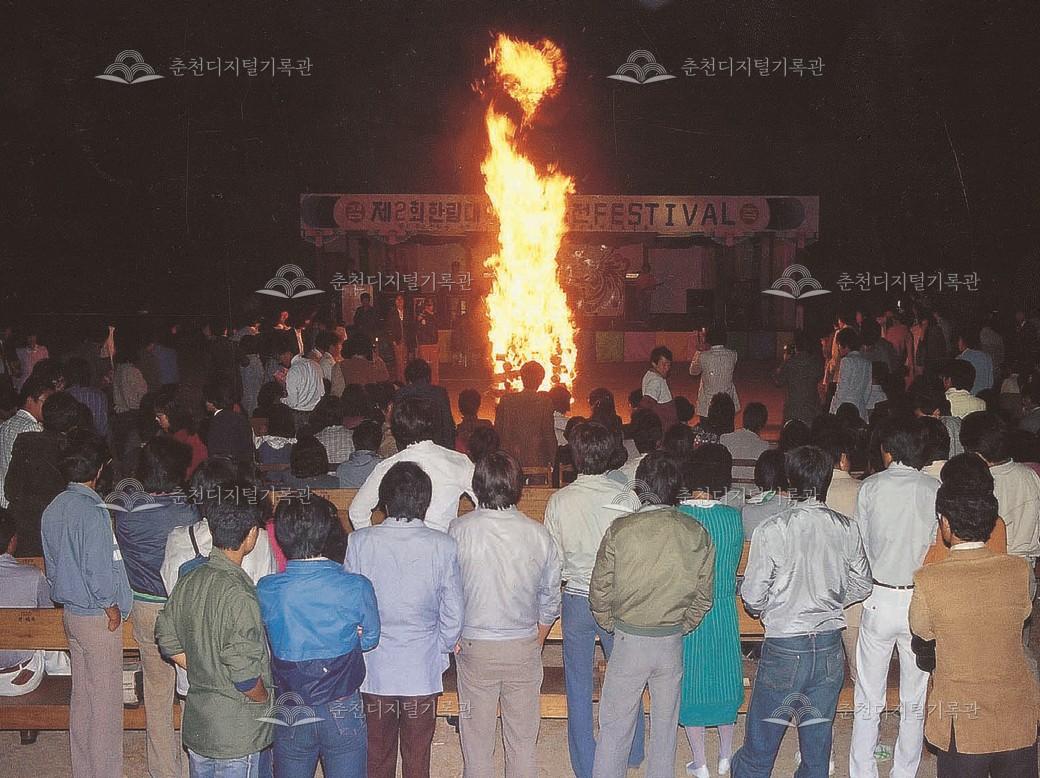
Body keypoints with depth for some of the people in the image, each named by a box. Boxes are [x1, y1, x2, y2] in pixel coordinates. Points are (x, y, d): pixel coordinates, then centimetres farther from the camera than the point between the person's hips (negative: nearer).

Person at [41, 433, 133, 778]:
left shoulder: (53, 509, 5)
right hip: (97, 618, -9)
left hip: (71, 613, 9)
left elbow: (52, 565, 13)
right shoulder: (91, 511, -21)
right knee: (105, 701, 2)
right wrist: (112, 607, -11)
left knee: (81, 697, 18)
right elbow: (98, 569, -24)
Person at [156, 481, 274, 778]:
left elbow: (169, 644, 9)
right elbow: (244, 673, -25)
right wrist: (265, 698, -6)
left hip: (196, 725, 7)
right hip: (236, 733, -7)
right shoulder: (239, 594, -26)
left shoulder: (188, 582, -2)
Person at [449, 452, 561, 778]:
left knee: (477, 734, 14)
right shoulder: (538, 533, -8)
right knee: (523, 737, 14)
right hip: (524, 646, 1)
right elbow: (550, 595, 1)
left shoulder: (459, 530, -13)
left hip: (474, 646, -1)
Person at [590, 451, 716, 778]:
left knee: (615, 725, 10)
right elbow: (703, 596, 1)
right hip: (672, 642, 3)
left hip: (629, 640, -3)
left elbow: (600, 590, -9)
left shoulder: (620, 530, -15)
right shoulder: (698, 534, -7)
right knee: (665, 724, 19)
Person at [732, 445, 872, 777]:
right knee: (818, 743, 16)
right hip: (829, 648, 4)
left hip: (785, 649, -4)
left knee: (760, 744, 9)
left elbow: (752, 596, -11)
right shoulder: (847, 529, -5)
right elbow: (861, 586, 8)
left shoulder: (771, 531, -16)